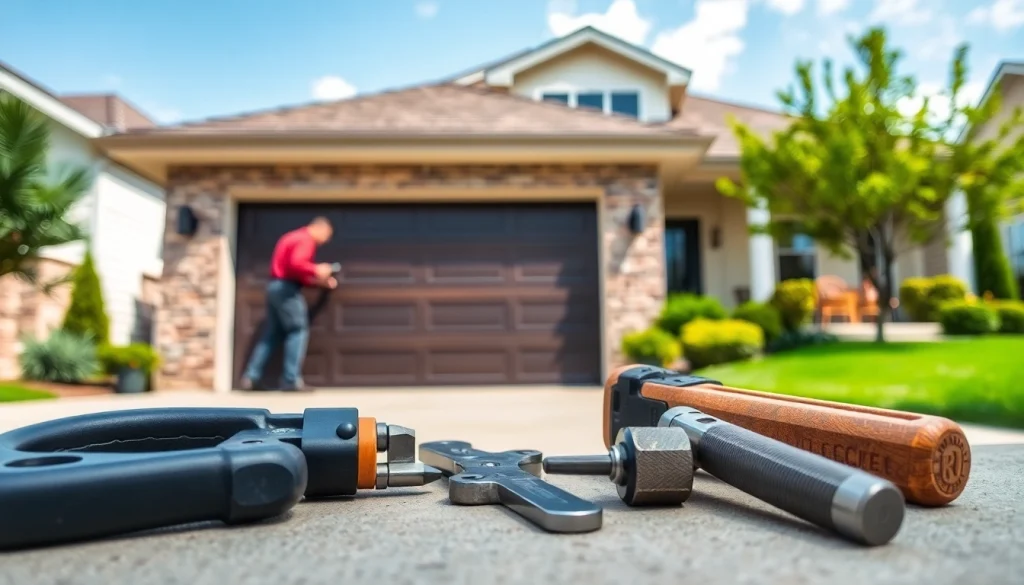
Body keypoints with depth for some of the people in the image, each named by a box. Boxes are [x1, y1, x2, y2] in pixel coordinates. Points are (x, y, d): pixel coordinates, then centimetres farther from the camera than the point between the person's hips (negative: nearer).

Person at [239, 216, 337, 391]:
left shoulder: (294, 237, 24)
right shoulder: (306, 239, -9)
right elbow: (296, 264, -27)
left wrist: (321, 282, 18)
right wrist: (316, 270, -13)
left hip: (276, 287, 10)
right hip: (287, 289, -10)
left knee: (272, 334, 12)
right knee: (298, 330, -6)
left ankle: (250, 377, 10)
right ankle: (291, 380, -8)